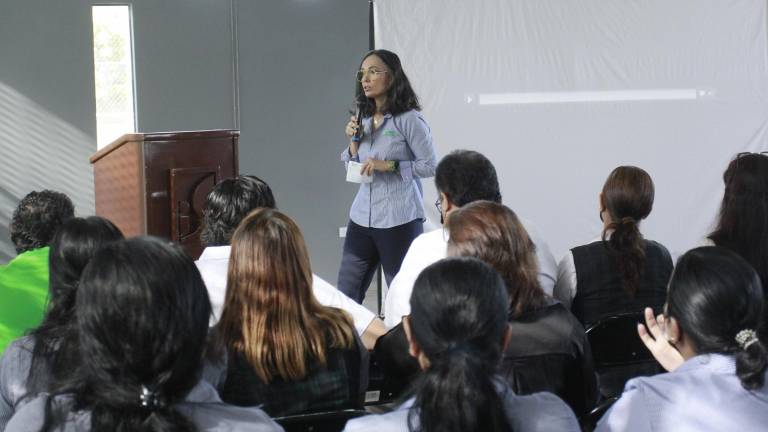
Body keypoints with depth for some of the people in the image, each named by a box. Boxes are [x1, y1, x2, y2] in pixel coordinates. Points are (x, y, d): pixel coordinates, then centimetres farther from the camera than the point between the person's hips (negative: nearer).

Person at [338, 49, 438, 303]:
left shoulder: (408, 120, -9)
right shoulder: (363, 120, 10)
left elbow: (430, 166, -9)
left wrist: (389, 165, -17)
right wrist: (353, 142, -1)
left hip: (399, 222, -6)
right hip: (362, 218, 6)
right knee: (346, 298, 6)